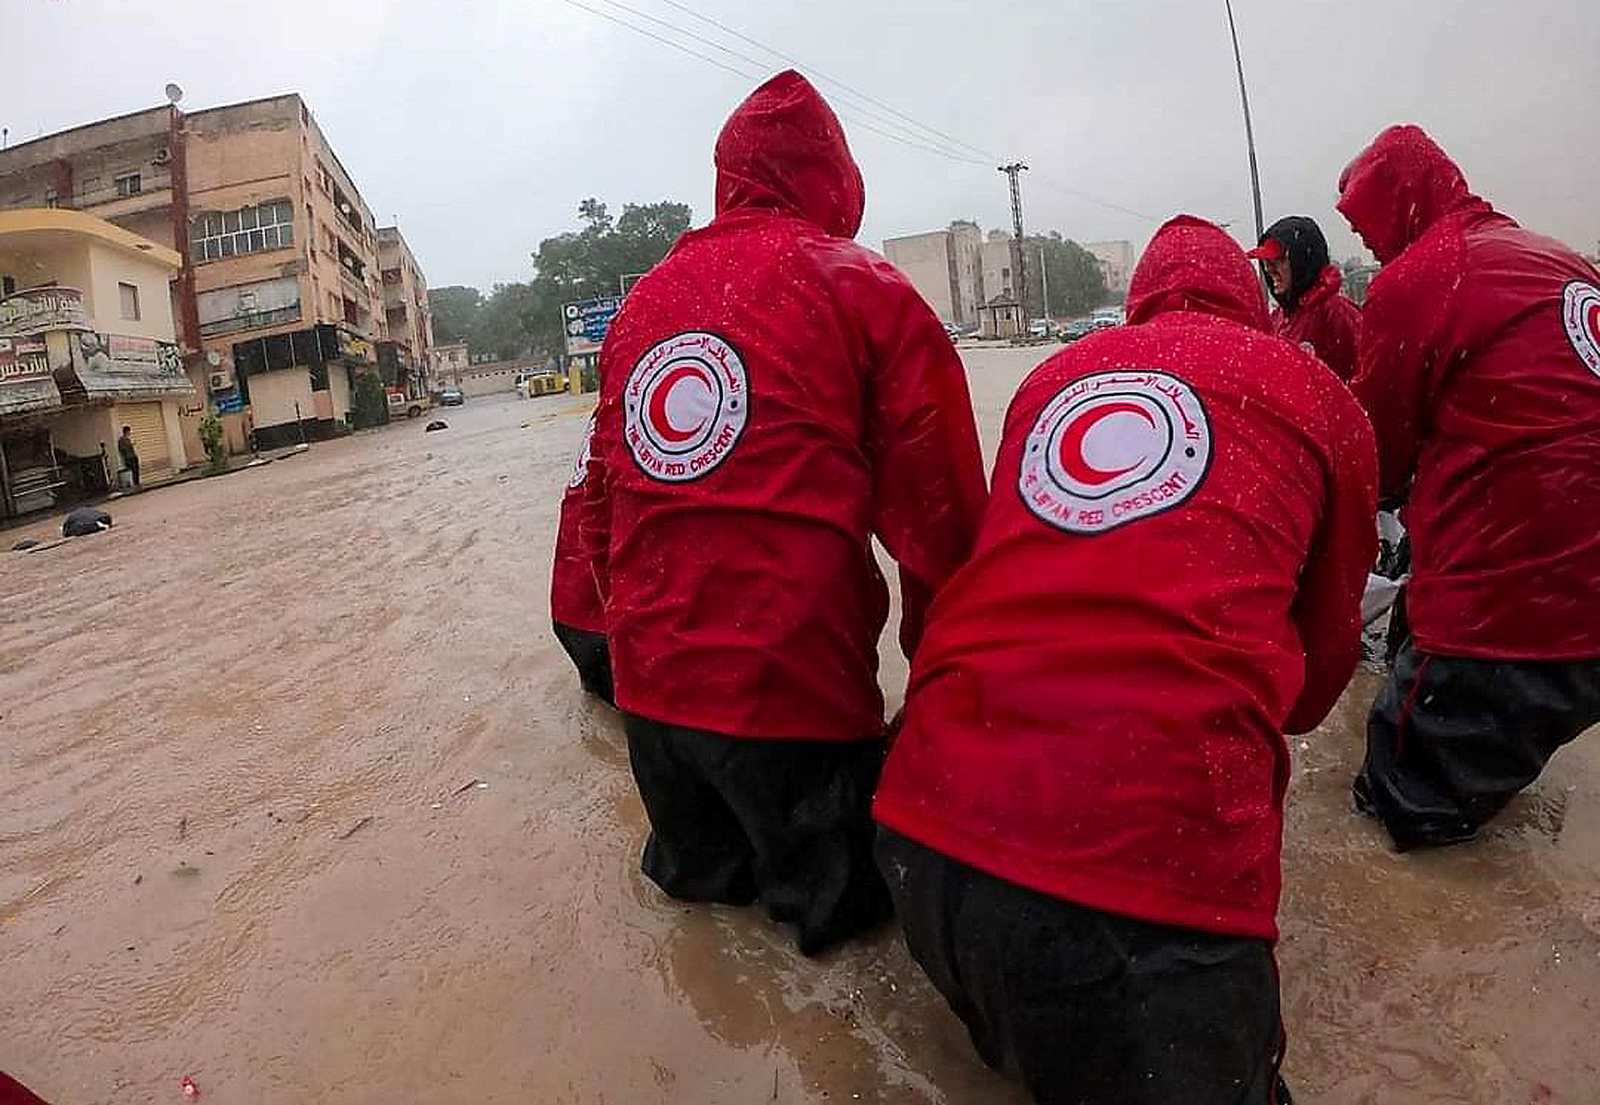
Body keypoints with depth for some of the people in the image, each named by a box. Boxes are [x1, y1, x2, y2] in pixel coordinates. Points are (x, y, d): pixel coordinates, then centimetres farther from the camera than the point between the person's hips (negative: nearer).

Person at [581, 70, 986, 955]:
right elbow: (939, 512, -8)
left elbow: (603, 502, 13)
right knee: (839, 903, 19)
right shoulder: (862, 287, -5)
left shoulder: (645, 298, 9)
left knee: (697, 875, 29)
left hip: (649, 683, 6)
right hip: (793, 690, -5)